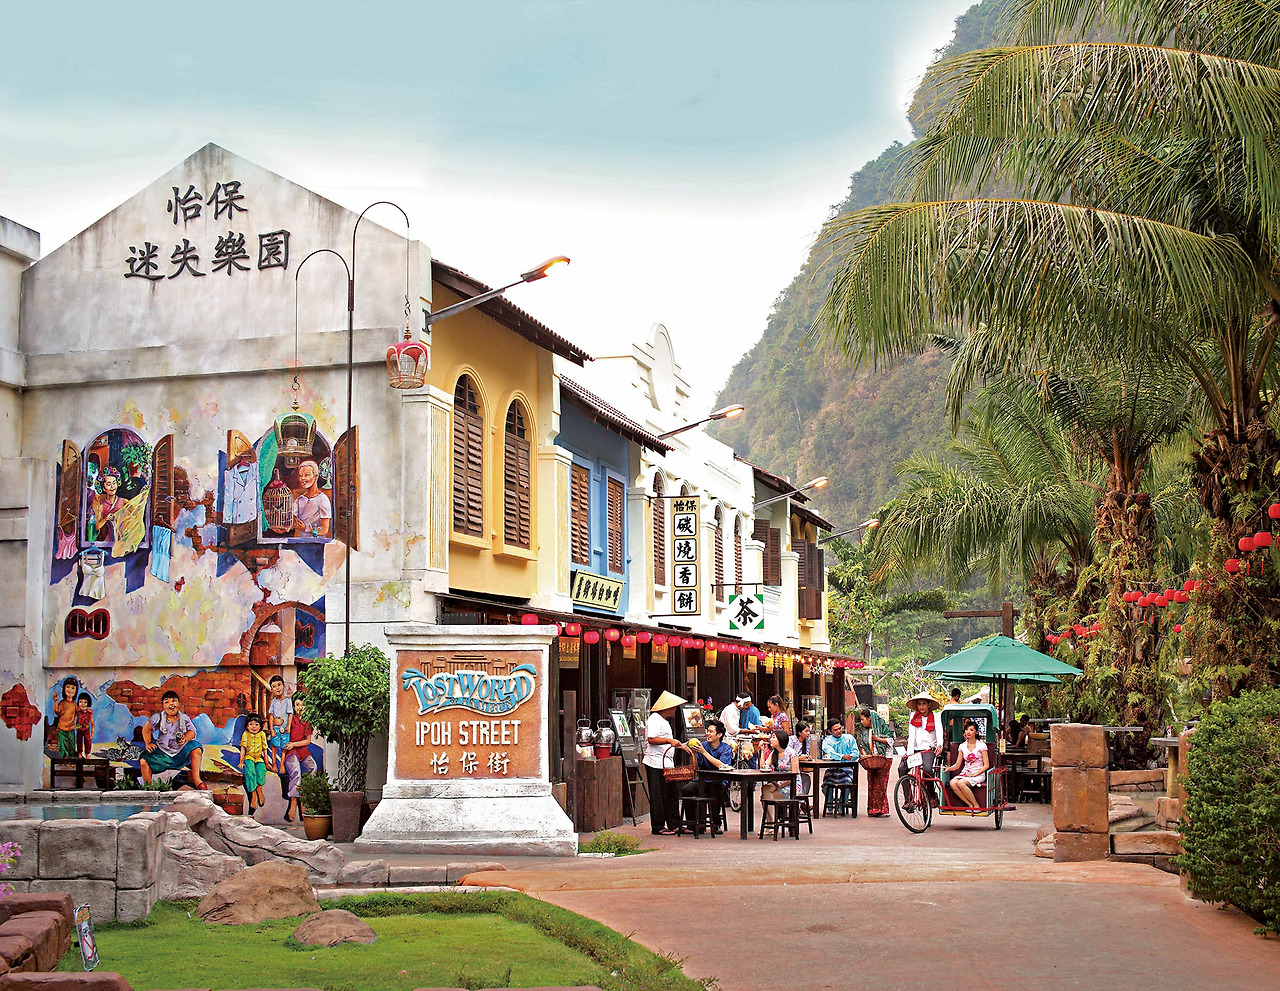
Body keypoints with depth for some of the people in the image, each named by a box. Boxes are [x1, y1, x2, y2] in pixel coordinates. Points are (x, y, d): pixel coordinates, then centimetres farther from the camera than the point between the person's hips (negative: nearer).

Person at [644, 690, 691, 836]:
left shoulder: (665, 721, 22)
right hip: (656, 765, -10)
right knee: (658, 797, -5)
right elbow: (651, 739, -23)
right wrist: (669, 741, -26)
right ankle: (657, 827, 0)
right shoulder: (654, 719, -11)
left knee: (672, 795, 12)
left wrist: (679, 746, 28)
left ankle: (674, 825, 19)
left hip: (667, 763, 10)